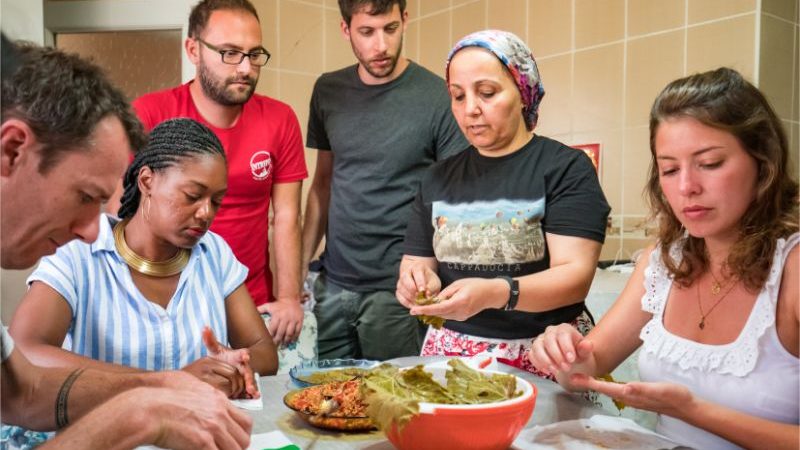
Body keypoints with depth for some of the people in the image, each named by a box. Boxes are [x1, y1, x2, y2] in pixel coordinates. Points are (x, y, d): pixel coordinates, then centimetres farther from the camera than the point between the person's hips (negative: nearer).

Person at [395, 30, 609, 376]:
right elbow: (416, 262, 11)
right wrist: (415, 280, -11)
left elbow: (575, 275, -12)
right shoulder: (438, 178, 10)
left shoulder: (566, 168, -3)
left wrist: (494, 293, -28)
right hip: (450, 352, 3)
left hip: (543, 354, -3)